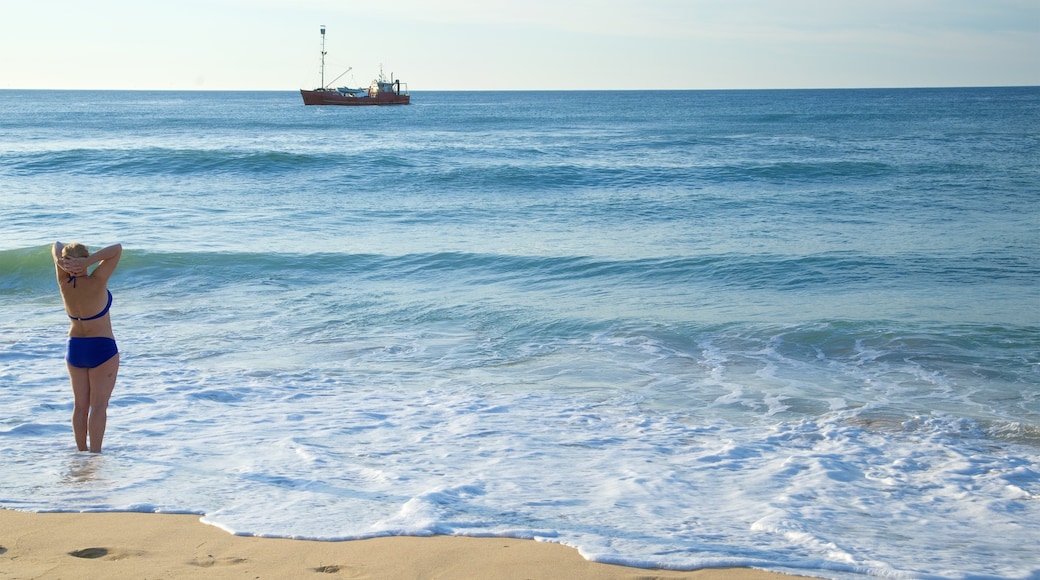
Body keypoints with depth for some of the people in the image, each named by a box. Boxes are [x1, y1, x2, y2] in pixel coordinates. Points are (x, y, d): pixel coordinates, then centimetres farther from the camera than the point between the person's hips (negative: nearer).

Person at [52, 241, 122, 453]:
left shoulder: (64, 283, -9)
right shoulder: (96, 282, -22)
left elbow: (56, 246, 2)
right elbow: (117, 249, -21)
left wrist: (61, 260, -19)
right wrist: (88, 262, -28)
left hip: (74, 348, 5)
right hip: (101, 349, -5)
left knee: (80, 405, 13)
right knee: (99, 405, 0)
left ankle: (82, 450, 18)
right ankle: (95, 453, -3)